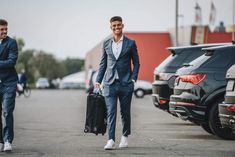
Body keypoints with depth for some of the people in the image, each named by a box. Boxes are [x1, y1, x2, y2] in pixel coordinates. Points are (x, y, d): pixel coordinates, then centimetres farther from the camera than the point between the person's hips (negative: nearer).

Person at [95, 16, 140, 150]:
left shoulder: (130, 43, 2)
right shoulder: (106, 44, 9)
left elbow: (136, 63, 6)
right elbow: (103, 63, 14)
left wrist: (133, 79, -5)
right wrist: (98, 80, 8)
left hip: (126, 83, -1)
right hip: (110, 83, 1)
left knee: (125, 112, 8)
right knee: (111, 112, -8)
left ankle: (125, 136, 27)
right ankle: (111, 140, -11)